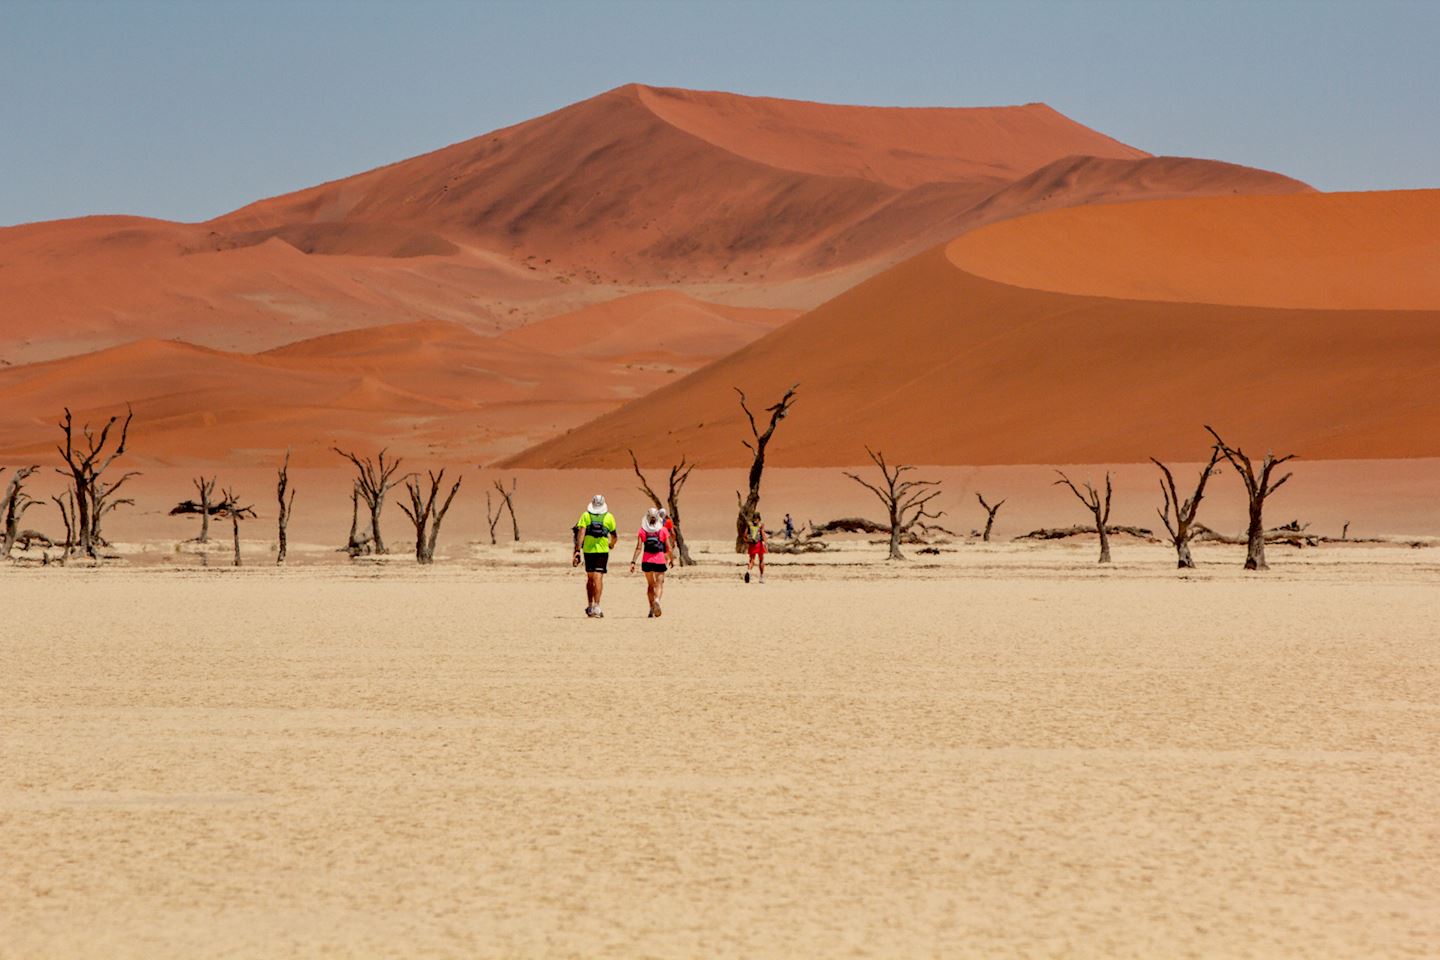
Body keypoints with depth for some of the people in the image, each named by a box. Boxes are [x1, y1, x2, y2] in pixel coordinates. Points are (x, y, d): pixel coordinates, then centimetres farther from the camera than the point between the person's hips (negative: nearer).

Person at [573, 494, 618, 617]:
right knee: (598, 578, -5)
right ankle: (596, 606, -17)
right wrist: (611, 544, 31)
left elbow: (581, 533, -10)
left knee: (590, 579, 15)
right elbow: (614, 536, 9)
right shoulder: (609, 517, 2)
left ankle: (589, 606, 21)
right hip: (602, 550, -1)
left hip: (588, 550, 1)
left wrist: (577, 551, -12)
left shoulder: (585, 516, 1)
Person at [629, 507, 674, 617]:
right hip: (660, 560, -2)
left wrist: (633, 562, -6)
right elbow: (669, 548, 0)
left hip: (646, 561, 2)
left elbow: (639, 548, -6)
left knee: (650, 584, 18)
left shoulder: (642, 530, 0)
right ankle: (657, 600, -30)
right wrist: (672, 559, 15)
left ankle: (651, 607, 19)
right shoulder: (663, 530, -1)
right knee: (659, 584, 0)